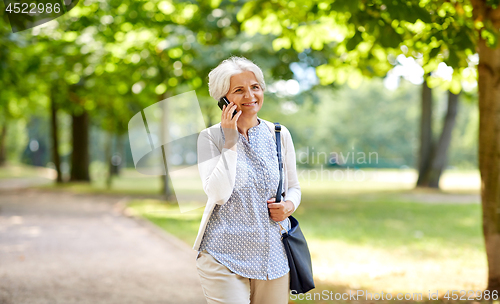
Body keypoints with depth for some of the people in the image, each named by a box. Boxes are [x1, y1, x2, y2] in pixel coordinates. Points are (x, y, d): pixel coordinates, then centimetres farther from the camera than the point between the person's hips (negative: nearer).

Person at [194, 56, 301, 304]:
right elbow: (219, 194, -17)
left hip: (274, 254, 4)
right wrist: (231, 142, -16)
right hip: (224, 258, -3)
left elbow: (293, 187, 17)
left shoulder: (279, 135, 6)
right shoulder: (210, 138, -3)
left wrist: (289, 205, -5)